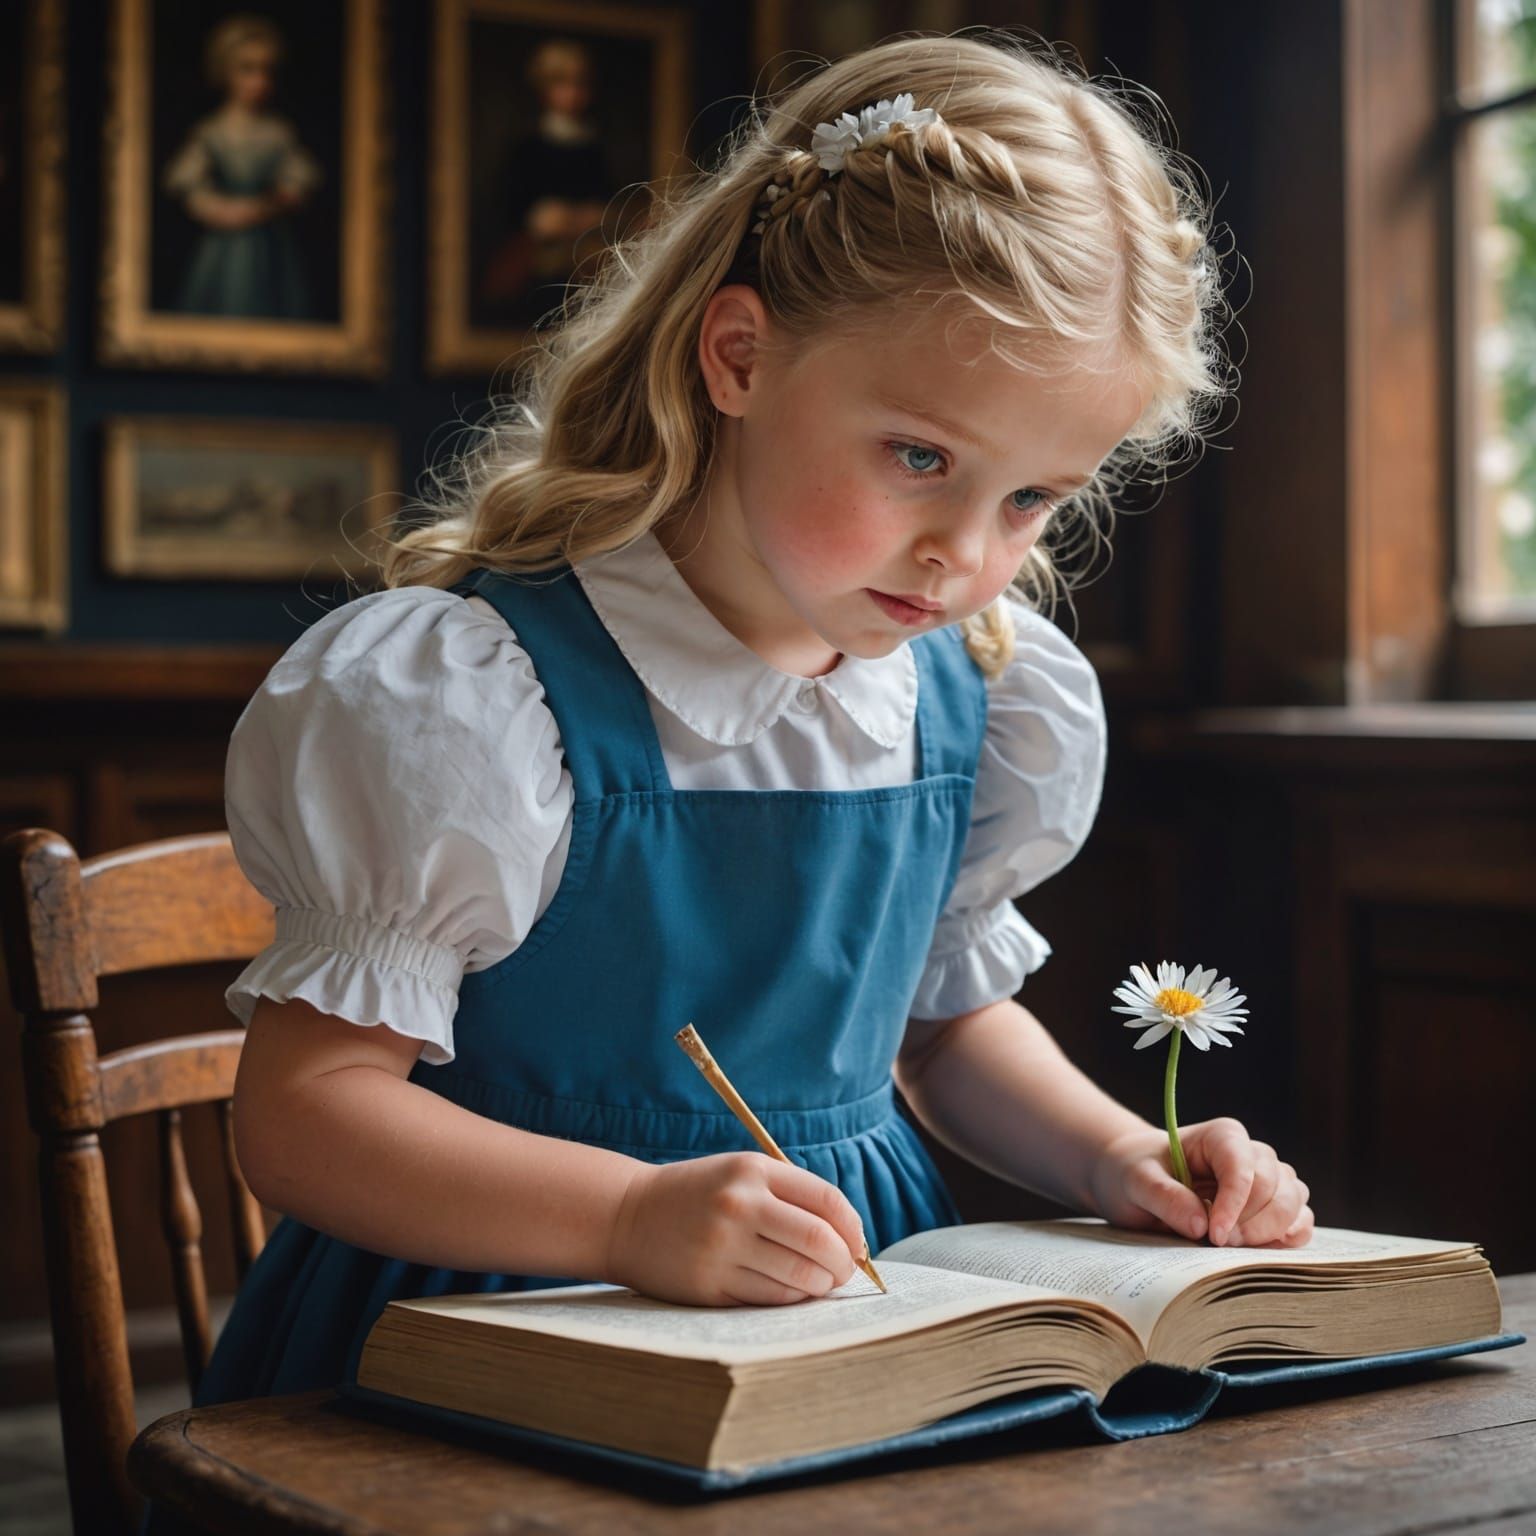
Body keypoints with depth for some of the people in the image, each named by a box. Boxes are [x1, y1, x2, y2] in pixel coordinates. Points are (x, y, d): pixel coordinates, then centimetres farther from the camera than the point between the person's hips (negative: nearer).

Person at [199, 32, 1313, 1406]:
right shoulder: (477, 698, -15)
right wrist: (633, 1216, -29)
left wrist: (1113, 1157, 3)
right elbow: (301, 1110, -16)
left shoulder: (976, 701, 4)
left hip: (859, 1306, 5)